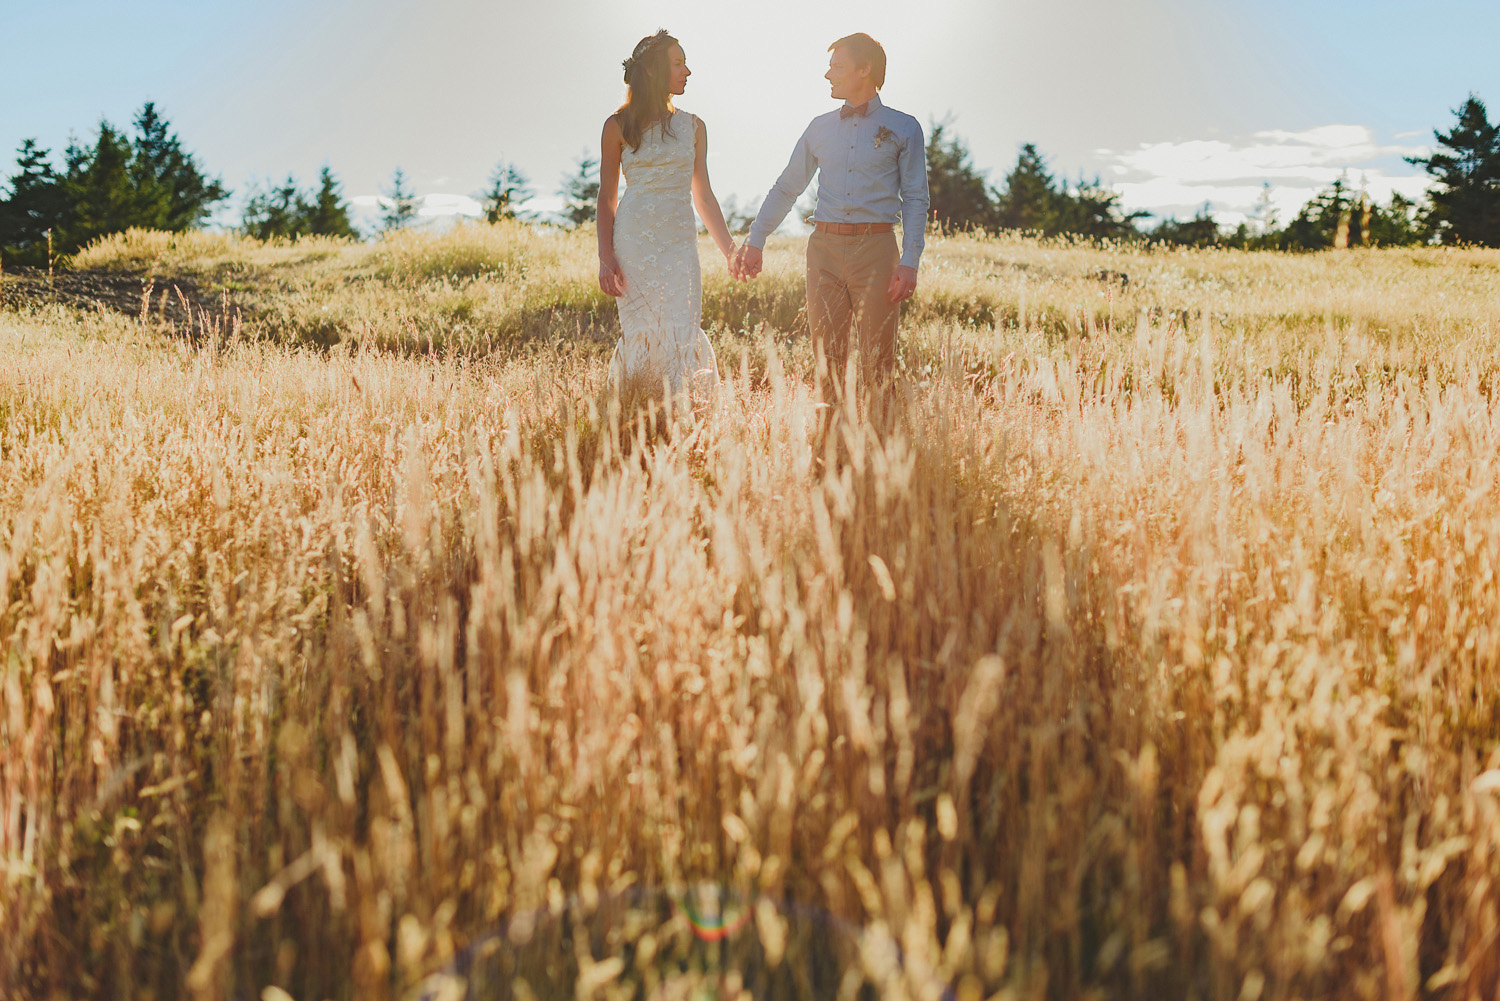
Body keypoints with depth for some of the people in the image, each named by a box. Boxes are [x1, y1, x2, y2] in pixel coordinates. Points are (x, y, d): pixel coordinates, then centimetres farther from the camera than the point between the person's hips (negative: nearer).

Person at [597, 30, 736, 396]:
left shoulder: (692, 126, 12)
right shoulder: (619, 126, 4)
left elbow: (703, 194, 16)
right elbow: (607, 196, 5)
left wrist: (730, 249, 11)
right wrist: (606, 257, -5)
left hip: (681, 242, 2)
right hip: (635, 240, -2)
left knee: (682, 335, -7)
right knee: (642, 334, -5)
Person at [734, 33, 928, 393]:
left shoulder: (903, 129, 6)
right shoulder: (820, 128, 15)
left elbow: (915, 199, 2)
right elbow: (786, 187, 21)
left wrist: (909, 262, -10)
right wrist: (755, 241, 14)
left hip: (875, 247, -3)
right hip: (825, 248, 3)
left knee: (876, 363, -4)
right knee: (828, 357, 1)